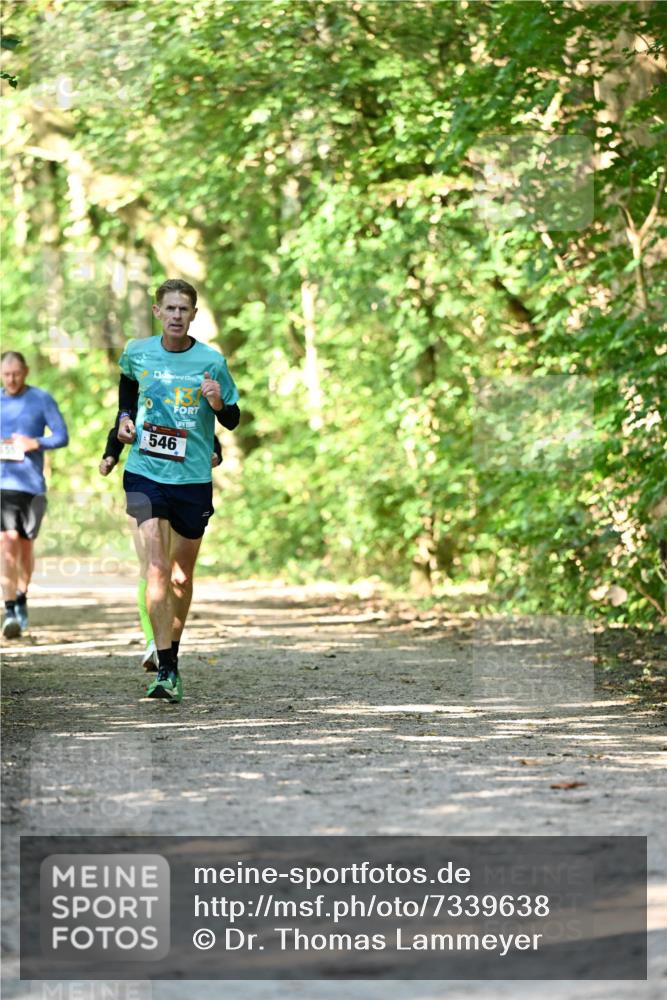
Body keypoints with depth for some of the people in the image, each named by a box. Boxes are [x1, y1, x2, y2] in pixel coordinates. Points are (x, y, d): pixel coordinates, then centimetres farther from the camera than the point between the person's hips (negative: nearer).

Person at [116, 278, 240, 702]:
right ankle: (166, 671, -18)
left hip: (193, 478, 1)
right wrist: (125, 417, 10)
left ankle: (172, 652, 33)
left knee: (182, 576, 12)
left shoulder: (212, 361, -5)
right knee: (157, 569, -15)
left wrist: (219, 403, -17)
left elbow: (233, 421, 3)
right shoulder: (137, 353, 1)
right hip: (145, 474, 0)